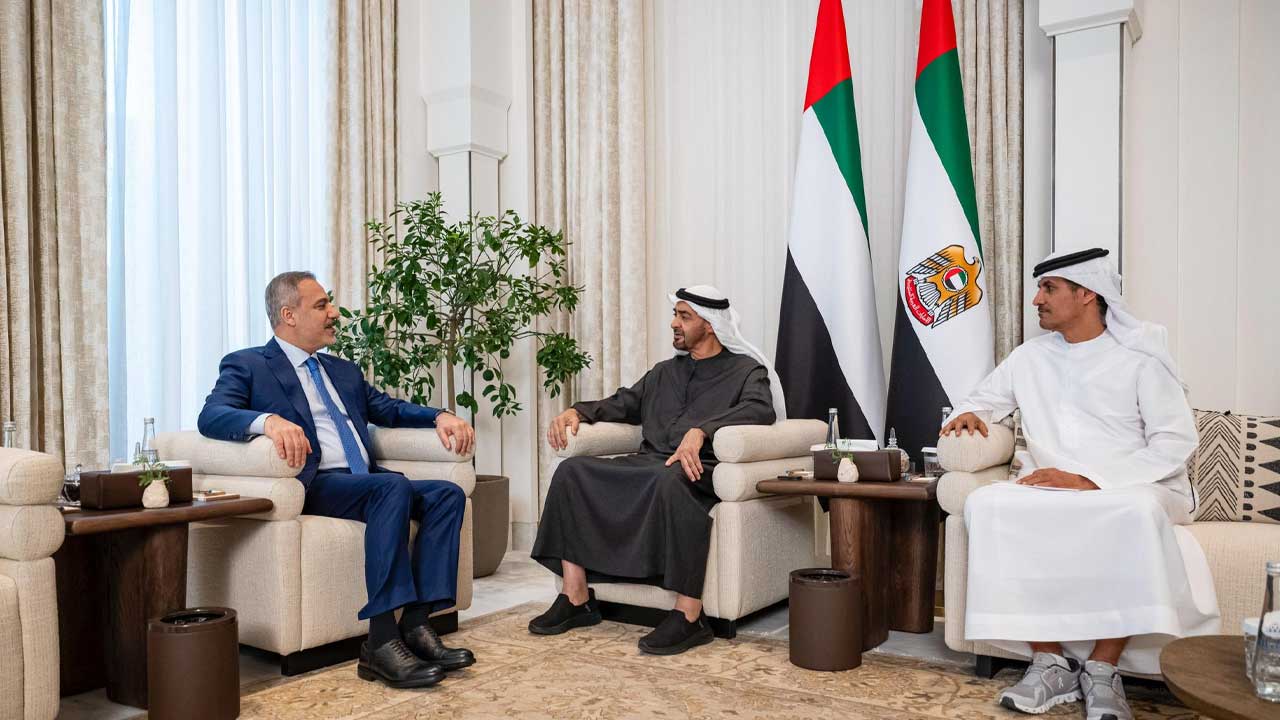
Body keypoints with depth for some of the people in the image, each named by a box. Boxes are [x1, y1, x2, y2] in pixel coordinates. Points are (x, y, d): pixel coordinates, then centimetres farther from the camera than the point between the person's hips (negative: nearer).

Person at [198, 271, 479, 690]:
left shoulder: (344, 371, 27)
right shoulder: (247, 366, 6)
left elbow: (390, 409, 27)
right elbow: (211, 416, -11)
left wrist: (439, 416, 6)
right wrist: (269, 420, -33)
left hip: (367, 483, 7)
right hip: (316, 486, -7)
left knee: (447, 493, -16)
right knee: (393, 487, -33)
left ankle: (416, 625, -23)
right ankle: (381, 642, -34)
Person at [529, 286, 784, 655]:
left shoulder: (746, 371, 8)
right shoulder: (664, 372, 28)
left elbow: (760, 409, -13)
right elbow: (622, 404, 29)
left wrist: (700, 430, -29)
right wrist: (577, 411, 7)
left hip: (698, 469, -6)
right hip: (647, 465, 6)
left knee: (670, 479, -41)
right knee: (572, 471, -16)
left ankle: (689, 615, -36)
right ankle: (576, 599, -15)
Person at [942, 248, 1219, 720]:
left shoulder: (1140, 357, -2)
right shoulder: (1029, 357, 10)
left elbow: (1176, 442, -9)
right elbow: (983, 401, 21)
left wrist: (1089, 482, -20)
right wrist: (967, 414, -6)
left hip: (1132, 491, -3)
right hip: (1051, 494, 4)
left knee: (1136, 512, -39)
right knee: (986, 504, -27)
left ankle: (1103, 669, -25)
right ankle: (1050, 662, -23)